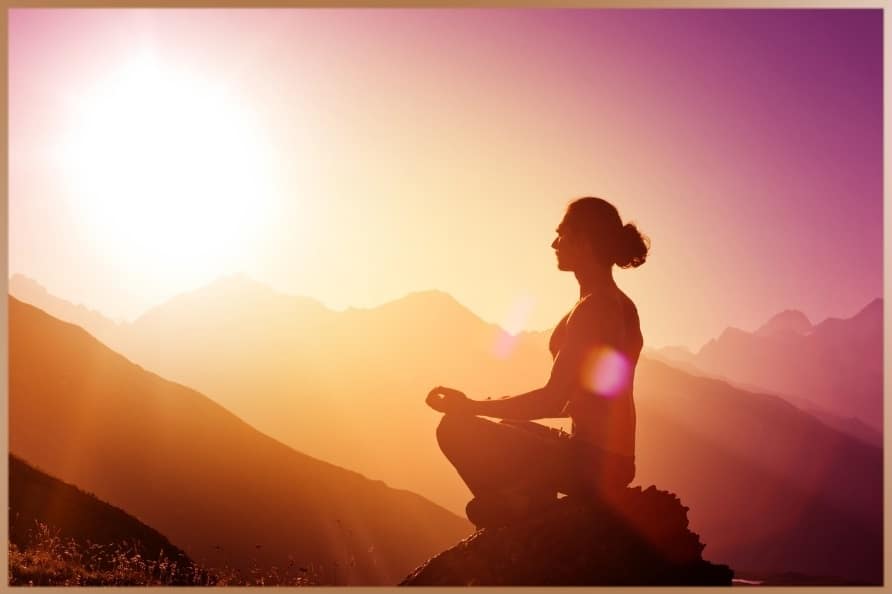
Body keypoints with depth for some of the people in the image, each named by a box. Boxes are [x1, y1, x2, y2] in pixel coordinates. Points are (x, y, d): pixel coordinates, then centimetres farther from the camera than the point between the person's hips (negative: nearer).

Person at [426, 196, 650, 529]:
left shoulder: (592, 308, -16)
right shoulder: (623, 307, 13)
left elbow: (552, 400, -19)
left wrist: (471, 406, -11)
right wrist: (511, 407, 22)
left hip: (591, 463, -10)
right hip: (614, 460, 10)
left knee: (455, 427, -9)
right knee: (511, 429, 30)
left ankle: (515, 518, 0)